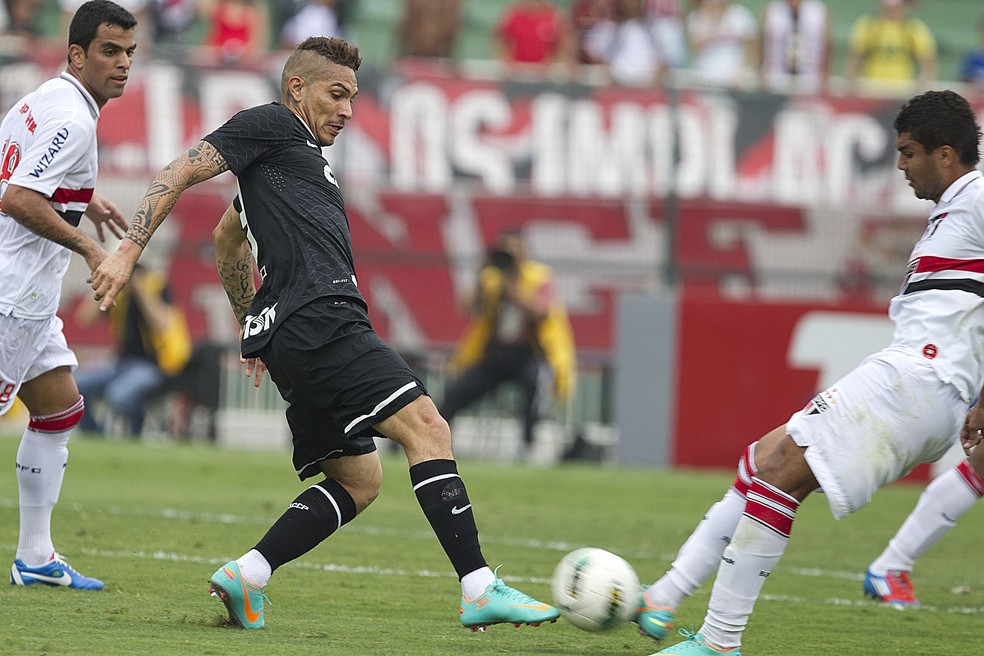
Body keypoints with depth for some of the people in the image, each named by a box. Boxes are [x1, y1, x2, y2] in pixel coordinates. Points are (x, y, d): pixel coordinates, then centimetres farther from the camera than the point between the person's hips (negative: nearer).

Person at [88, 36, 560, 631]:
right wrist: (128, 253, -12)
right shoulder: (271, 125, 5)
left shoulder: (304, 156, 31)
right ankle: (481, 591, -25)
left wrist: (253, 325, 43)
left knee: (358, 480, 10)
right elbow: (181, 174, -3)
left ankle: (246, 577, 4)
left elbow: (228, 237, 43)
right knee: (428, 427, -16)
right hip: (319, 320, -10)